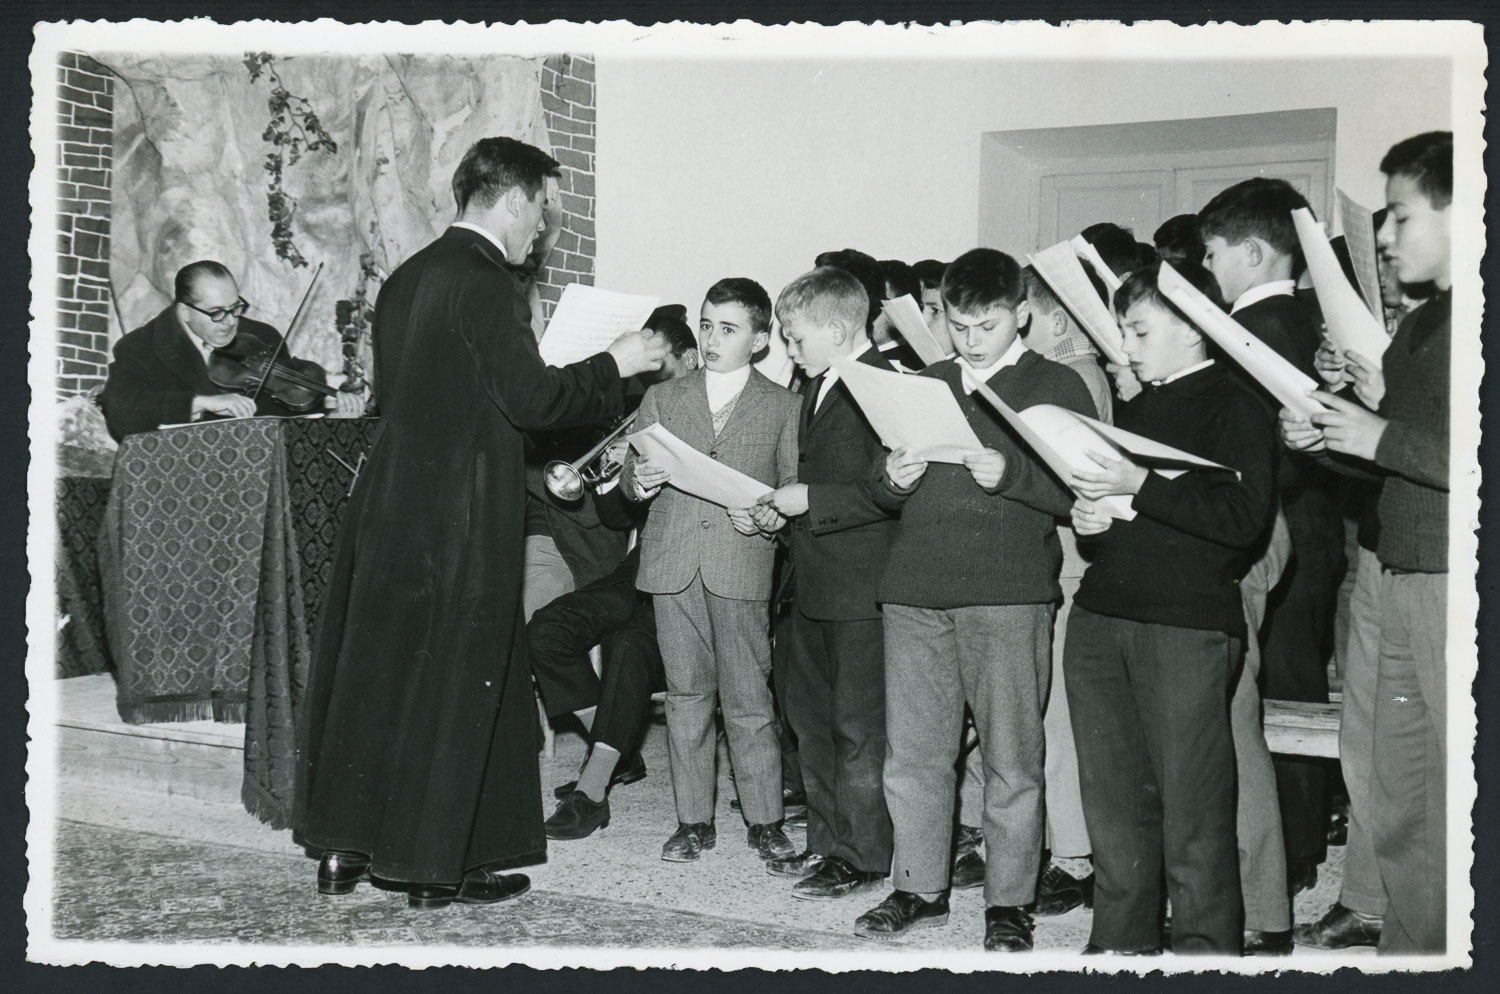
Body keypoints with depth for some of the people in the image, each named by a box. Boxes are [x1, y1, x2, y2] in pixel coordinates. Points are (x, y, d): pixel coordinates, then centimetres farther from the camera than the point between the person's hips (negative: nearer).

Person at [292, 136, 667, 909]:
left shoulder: (407, 277, 11)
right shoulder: (487, 283, -14)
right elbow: (531, 399, -17)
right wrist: (615, 364, -3)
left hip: (388, 507, 8)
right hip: (460, 518, -8)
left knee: (370, 670, 15)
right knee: (453, 683, 3)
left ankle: (341, 850, 25)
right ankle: (434, 868, 12)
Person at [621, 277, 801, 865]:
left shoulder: (782, 406, 10)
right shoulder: (662, 398, 17)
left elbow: (795, 484, 5)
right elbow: (631, 473, 13)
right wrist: (639, 481, -9)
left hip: (742, 563, -2)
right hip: (672, 563, 2)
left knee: (748, 697, -1)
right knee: (686, 694, 6)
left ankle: (764, 820, 10)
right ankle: (693, 820, 14)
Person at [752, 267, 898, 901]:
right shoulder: (819, 389, 16)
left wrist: (810, 500, -19)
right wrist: (786, 508, 9)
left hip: (859, 589, -10)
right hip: (813, 586, 10)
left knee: (858, 727, 0)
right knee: (811, 717, 16)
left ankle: (863, 856, 11)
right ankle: (827, 842, 28)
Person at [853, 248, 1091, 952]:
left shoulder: (1057, 387, 5)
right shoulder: (922, 385, 17)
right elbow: (886, 496, 20)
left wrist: (1009, 475, -18)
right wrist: (894, 481, -3)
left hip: (1008, 597, -4)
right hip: (915, 591, 4)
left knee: (1011, 757, 1)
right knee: (911, 752, 7)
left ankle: (1009, 903, 12)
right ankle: (919, 888, 20)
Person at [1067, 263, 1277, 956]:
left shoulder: (1234, 407, -1)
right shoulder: (1133, 411, 21)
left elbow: (1244, 515, -16)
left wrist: (1140, 487, -17)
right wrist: (1090, 518, 6)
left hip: (1188, 624, -7)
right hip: (1100, 618, 7)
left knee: (1190, 802, -3)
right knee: (1111, 797, 9)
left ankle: (1203, 947, 7)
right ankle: (1119, 942, 19)